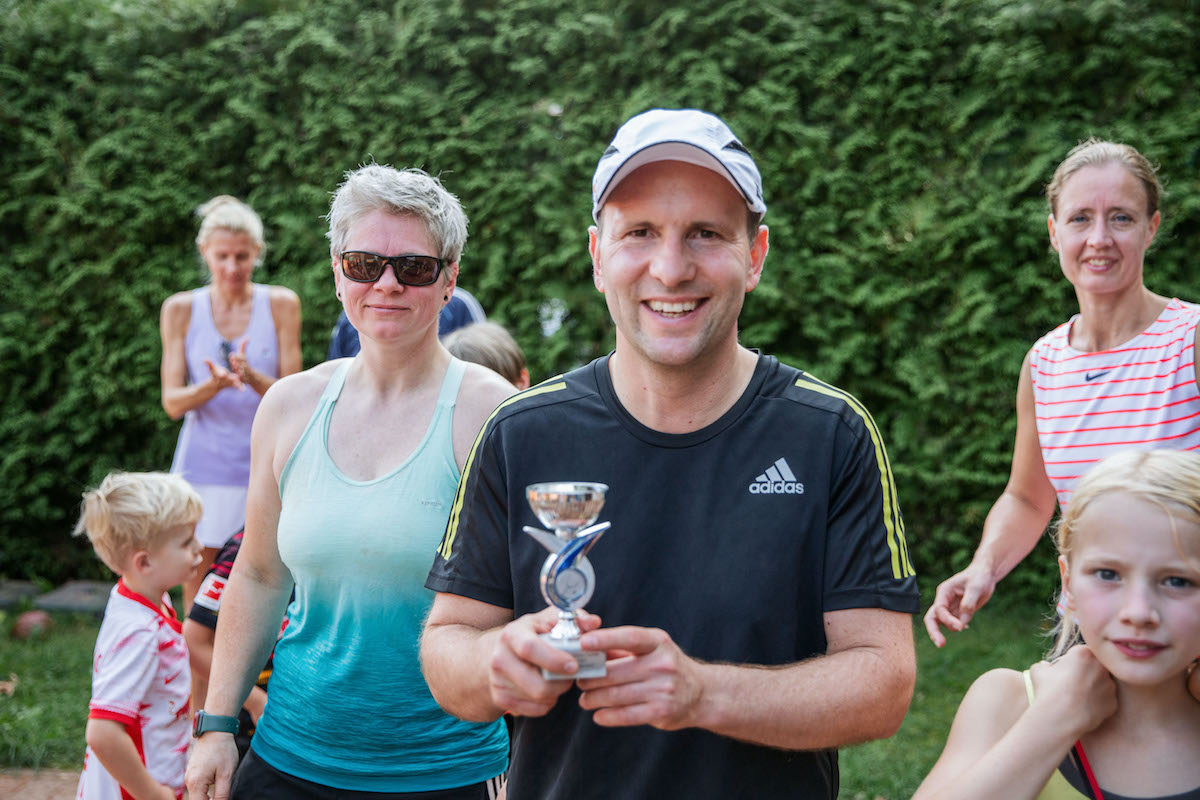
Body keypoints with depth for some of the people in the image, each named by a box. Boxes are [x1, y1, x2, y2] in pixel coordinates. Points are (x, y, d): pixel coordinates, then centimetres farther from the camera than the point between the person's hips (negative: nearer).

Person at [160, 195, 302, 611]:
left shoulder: (281, 304, 2)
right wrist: (213, 385, -20)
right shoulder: (181, 309, 4)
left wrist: (252, 377, -20)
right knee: (198, 590, 2)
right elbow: (172, 402, 1)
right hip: (202, 465, 1)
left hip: (263, 465, 0)